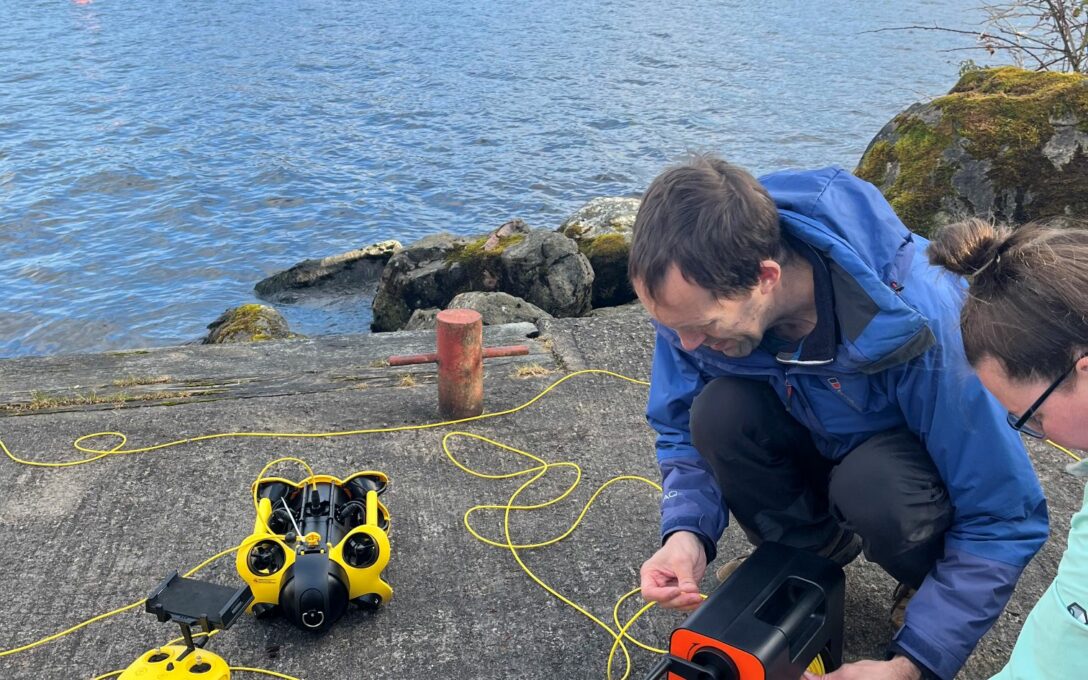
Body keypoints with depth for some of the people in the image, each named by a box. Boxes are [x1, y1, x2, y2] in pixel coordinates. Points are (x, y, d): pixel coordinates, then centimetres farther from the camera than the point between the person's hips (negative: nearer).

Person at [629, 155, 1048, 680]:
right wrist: (686, 534, -30)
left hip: (910, 446, -3)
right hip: (811, 435, 4)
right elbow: (682, 430, -10)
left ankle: (932, 582, -1)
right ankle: (812, 552, 0)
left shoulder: (921, 326, -38)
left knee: (871, 485, -37)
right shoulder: (698, 292, -27)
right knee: (718, 412, -28)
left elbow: (1004, 519, -29)